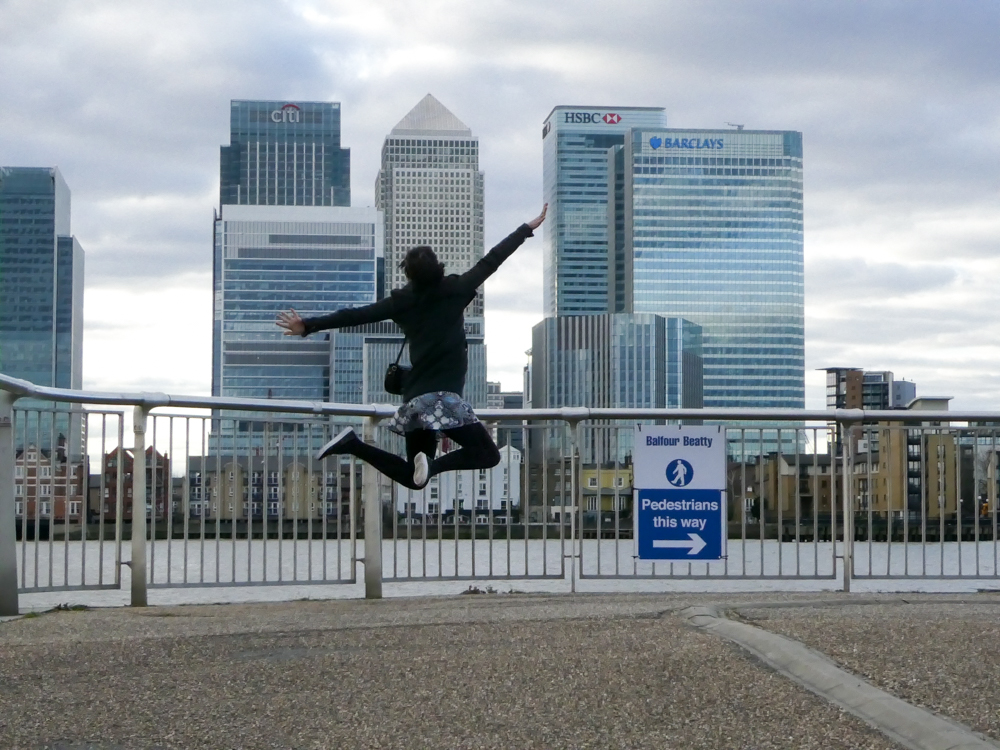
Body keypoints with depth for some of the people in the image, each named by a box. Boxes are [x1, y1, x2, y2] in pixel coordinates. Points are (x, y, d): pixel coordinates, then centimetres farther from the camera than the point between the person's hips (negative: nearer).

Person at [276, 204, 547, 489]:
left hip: (415, 399, 5)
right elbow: (491, 261, 4)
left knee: (413, 477, 15)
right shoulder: (455, 290, 0)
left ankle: (354, 444, -4)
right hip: (444, 397, -5)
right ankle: (435, 464, -23)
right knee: (488, 454, 4)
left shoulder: (403, 300, 7)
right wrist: (529, 227, 13)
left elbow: (356, 315, 3)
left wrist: (308, 325, 7)